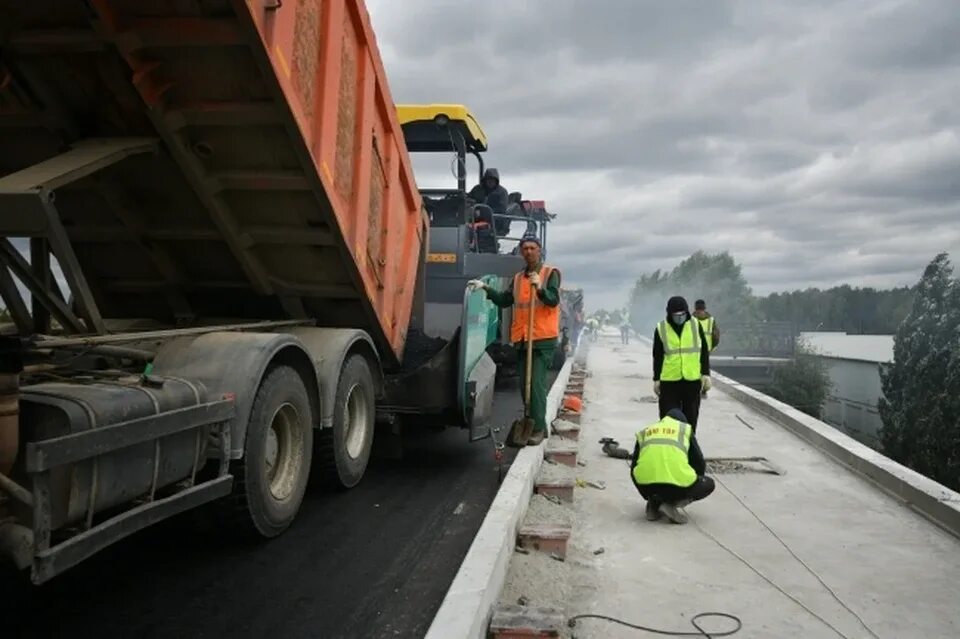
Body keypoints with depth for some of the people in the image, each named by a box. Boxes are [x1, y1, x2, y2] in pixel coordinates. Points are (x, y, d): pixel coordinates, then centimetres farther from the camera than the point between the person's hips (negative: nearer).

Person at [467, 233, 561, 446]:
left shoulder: (551, 273, 0)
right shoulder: (518, 278, 17)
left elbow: (553, 300, -13)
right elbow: (504, 301, 14)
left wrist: (540, 287, -29)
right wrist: (486, 288, 5)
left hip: (543, 339, -6)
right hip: (522, 339, 6)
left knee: (536, 384, -13)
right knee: (524, 385, 9)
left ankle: (538, 429, -8)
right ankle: (535, 425, 21)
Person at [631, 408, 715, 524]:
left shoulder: (644, 432, 25)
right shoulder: (685, 429, 19)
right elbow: (699, 463, 20)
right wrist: (694, 482, 41)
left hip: (646, 486, 3)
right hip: (678, 485, -3)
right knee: (709, 484, 26)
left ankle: (654, 503, 12)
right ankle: (673, 503, 3)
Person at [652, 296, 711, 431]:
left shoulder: (696, 325, 2)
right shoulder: (661, 329, -1)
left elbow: (704, 351, 7)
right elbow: (657, 356, 6)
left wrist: (706, 374, 0)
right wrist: (656, 379, 5)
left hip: (693, 379, 1)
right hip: (669, 381, -1)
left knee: (691, 416, 11)